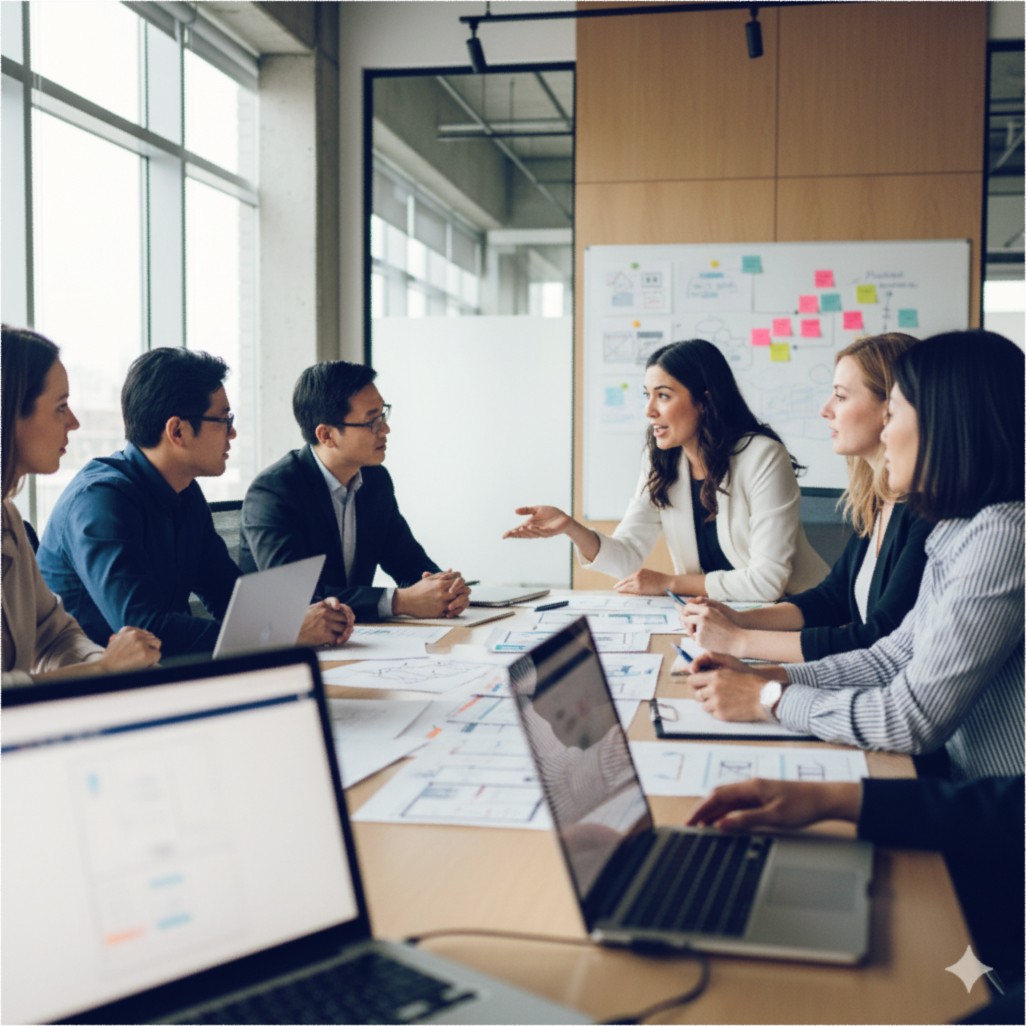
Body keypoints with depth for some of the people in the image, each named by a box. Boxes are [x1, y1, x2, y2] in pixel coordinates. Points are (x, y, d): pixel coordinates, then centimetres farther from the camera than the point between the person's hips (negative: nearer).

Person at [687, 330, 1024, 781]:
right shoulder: (957, 529, 8)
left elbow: (917, 719, -24)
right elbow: (896, 655, 12)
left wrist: (769, 699, -13)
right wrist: (766, 675, 2)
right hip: (962, 787, 8)